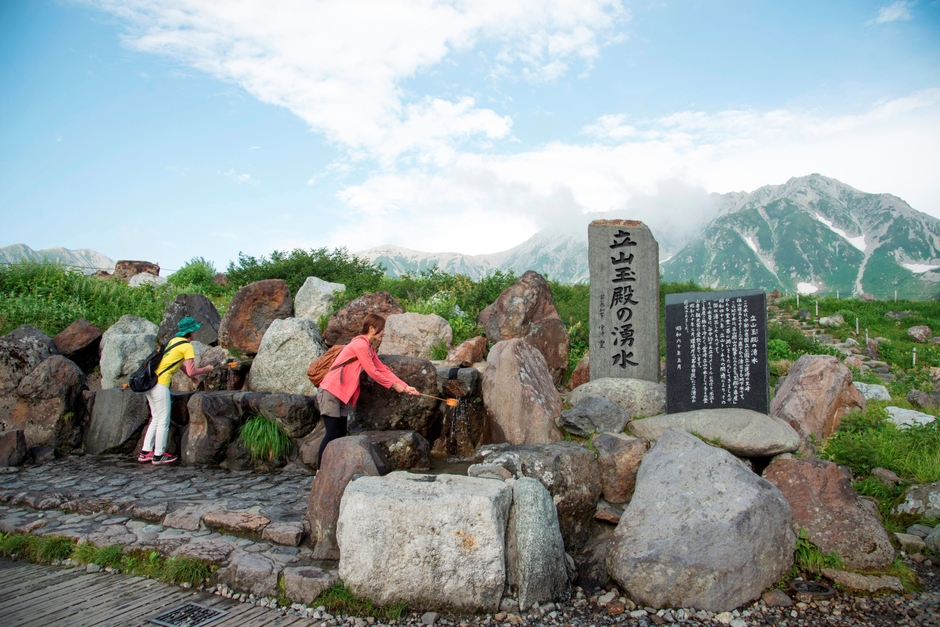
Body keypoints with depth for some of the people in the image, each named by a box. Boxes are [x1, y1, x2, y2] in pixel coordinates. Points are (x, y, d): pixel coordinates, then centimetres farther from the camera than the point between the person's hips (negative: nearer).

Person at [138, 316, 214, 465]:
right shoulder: (187, 346, -9)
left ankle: (146, 452, 20)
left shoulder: (174, 341, 17)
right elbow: (191, 372, -13)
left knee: (156, 419, 17)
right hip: (160, 384, -9)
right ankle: (158, 455, 8)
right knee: (163, 420, 2)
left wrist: (191, 375, 36)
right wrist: (206, 369, 3)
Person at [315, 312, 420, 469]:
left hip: (342, 394, 10)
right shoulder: (360, 344, -17)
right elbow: (373, 372, -14)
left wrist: (405, 386, 6)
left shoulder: (369, 347, 13)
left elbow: (383, 369, 12)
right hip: (330, 392, -10)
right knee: (333, 433, -9)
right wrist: (394, 386, -3)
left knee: (341, 434, 6)